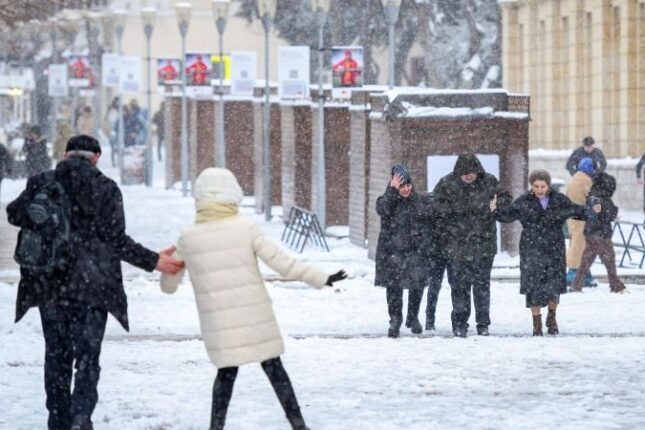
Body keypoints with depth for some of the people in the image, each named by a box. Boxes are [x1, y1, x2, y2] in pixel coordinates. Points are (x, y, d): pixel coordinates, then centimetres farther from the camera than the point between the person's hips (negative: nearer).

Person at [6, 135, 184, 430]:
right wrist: (153, 261, -4)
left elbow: (16, 214, 1)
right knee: (87, 359, 0)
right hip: (92, 286, -2)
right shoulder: (106, 188, -3)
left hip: (50, 285, 2)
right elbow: (116, 239, -8)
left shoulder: (43, 183, 1)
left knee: (57, 357, 14)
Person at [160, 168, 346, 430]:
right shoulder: (246, 228, -7)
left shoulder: (187, 239, -1)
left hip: (218, 324, 1)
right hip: (256, 318, -1)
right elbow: (284, 265, -9)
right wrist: (322, 280, -2)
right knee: (274, 369, 11)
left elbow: (169, 286, 8)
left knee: (226, 372, 17)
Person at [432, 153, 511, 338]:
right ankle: (460, 324, 9)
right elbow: (437, 205, -6)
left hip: (484, 243, 2)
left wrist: (495, 204, -10)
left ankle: (483, 324, 15)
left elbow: (505, 198, 9)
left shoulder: (489, 182, 3)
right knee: (460, 284, 0)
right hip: (458, 244, -2)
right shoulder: (447, 184, -4)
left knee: (482, 284, 7)